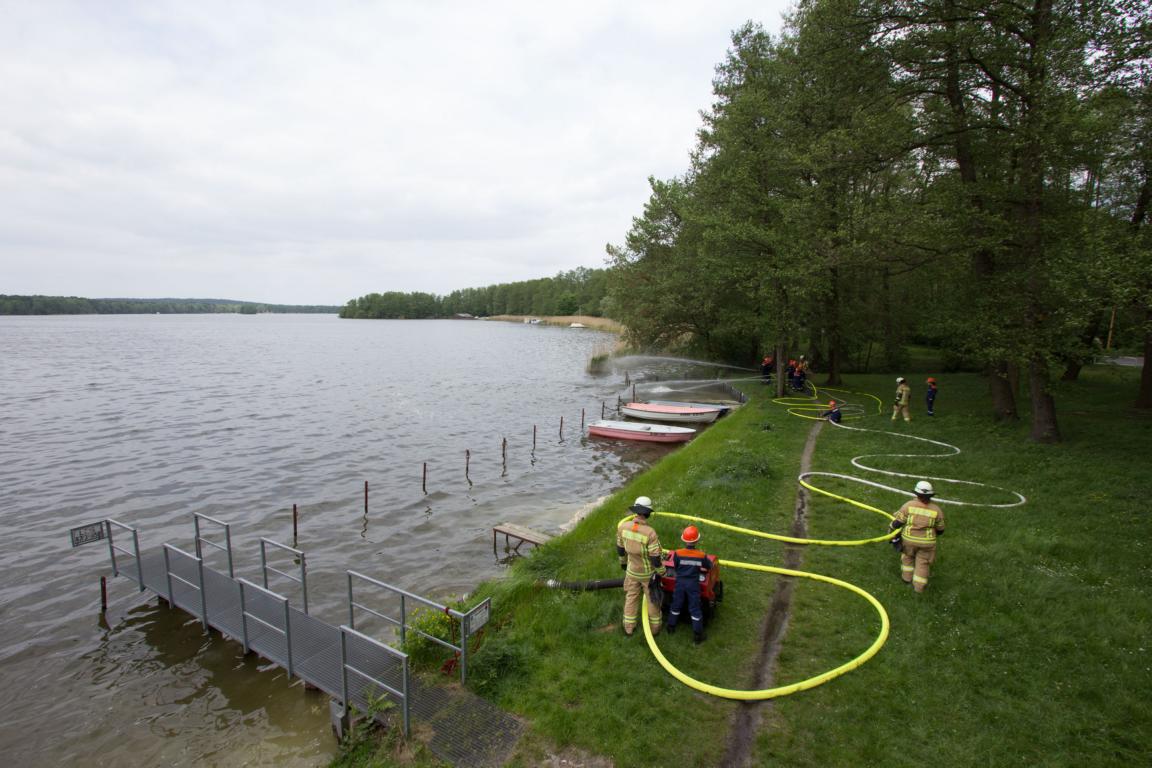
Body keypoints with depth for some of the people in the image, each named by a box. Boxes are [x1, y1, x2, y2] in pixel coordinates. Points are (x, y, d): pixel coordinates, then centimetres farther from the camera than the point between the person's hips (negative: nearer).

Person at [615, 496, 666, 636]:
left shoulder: (623, 526, -18)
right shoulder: (650, 532, -34)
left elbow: (620, 548, -2)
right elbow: (656, 556, -25)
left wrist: (623, 562, 16)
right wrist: (661, 572, -7)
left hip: (632, 570, 4)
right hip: (648, 572, -3)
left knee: (631, 597, 22)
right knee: (652, 598, 20)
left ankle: (629, 628, 36)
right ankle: (655, 627, 39)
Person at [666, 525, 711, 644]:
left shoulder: (677, 554, -18)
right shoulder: (701, 556, -16)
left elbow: (675, 567, -2)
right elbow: (709, 566, 3)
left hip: (680, 582, 1)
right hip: (693, 584, -1)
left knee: (676, 605, 18)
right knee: (695, 609, 10)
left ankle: (671, 627, 33)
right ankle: (697, 635, 18)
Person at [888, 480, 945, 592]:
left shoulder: (909, 505, -15)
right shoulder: (936, 510, -10)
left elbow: (897, 522, -12)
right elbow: (940, 529, 3)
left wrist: (891, 529, 5)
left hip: (909, 539, 0)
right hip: (926, 542, 0)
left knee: (908, 556, 26)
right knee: (922, 564, 15)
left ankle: (907, 577, 36)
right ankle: (918, 586, 22)